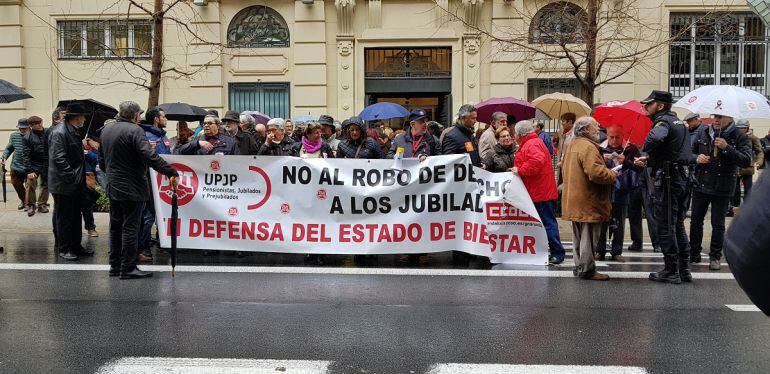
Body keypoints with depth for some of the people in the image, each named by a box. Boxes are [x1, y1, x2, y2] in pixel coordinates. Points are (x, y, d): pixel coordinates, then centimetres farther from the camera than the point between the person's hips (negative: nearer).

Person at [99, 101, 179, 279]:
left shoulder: (106, 130, 11)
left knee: (115, 227, 15)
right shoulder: (134, 130, -15)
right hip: (132, 189, -8)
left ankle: (115, 265, 22)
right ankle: (128, 268, 1)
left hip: (113, 188, 8)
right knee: (130, 228, -2)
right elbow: (150, 156, -27)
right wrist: (172, 172, -27)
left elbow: (102, 159, 19)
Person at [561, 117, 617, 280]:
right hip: (588, 202, -10)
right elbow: (596, 173, -28)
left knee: (578, 236, 17)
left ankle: (579, 266, 26)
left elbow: (563, 167, 24)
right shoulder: (588, 147, -18)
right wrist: (612, 174, -10)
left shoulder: (572, 145, 14)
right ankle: (587, 269, 4)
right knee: (589, 236, -2)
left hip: (574, 201, 10)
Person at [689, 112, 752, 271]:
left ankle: (715, 257, 13)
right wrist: (697, 158, -7)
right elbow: (690, 153, 16)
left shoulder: (740, 137, -4)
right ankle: (694, 253, 22)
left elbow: (746, 161, -15)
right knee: (696, 219, 9)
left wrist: (727, 148, -25)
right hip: (701, 185, 3)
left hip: (722, 189, -3)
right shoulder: (704, 134, 6)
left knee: (718, 223, 3)